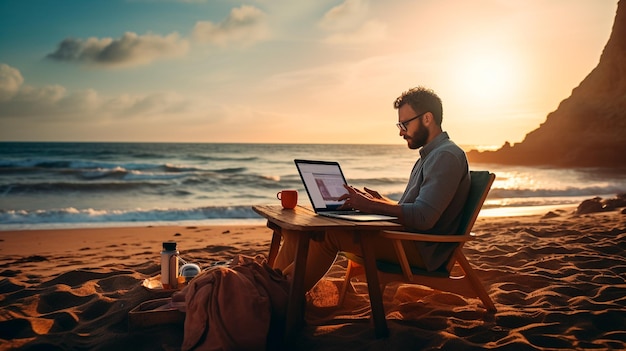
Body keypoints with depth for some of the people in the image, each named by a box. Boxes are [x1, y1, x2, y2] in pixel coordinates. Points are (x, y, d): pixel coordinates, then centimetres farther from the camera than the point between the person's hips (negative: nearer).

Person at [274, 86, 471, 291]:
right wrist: (380, 202, 3)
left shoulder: (447, 156, -12)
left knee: (327, 233, -22)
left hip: (421, 249, -10)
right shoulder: (429, 156, 22)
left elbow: (423, 217, -24)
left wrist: (372, 205, -17)